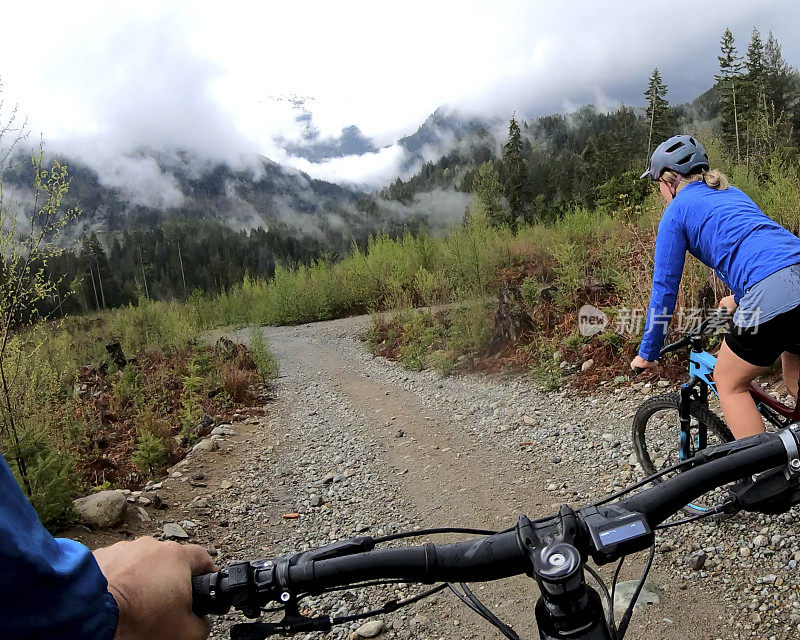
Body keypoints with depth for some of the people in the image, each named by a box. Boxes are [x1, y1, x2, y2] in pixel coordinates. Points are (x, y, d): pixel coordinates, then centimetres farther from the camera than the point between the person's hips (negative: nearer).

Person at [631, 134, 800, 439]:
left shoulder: (677, 211, 7)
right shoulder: (733, 193, 28)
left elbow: (665, 287, 5)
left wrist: (647, 353, 13)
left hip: (773, 294, -8)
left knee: (728, 383, 13)